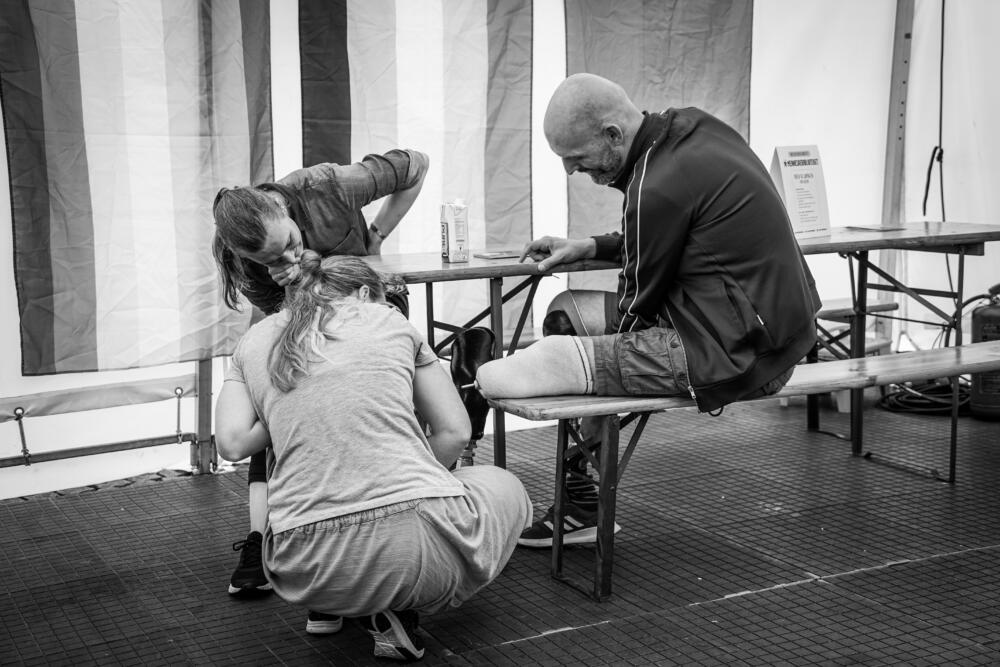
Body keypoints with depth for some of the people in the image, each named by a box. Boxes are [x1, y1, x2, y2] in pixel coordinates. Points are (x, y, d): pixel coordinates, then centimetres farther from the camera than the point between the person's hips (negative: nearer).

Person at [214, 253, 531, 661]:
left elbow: (232, 443, 5)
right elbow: (455, 433, 12)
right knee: (504, 487, 31)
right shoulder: (390, 319, 14)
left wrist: (285, 416, 23)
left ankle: (327, 608, 13)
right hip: (414, 548, -3)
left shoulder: (254, 342, 18)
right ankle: (399, 608, 8)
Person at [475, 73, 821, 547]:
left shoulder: (659, 187, -20)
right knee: (567, 313, 20)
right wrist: (591, 247, 15)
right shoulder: (693, 127, 7)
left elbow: (636, 308, -8)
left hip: (733, 349, -11)